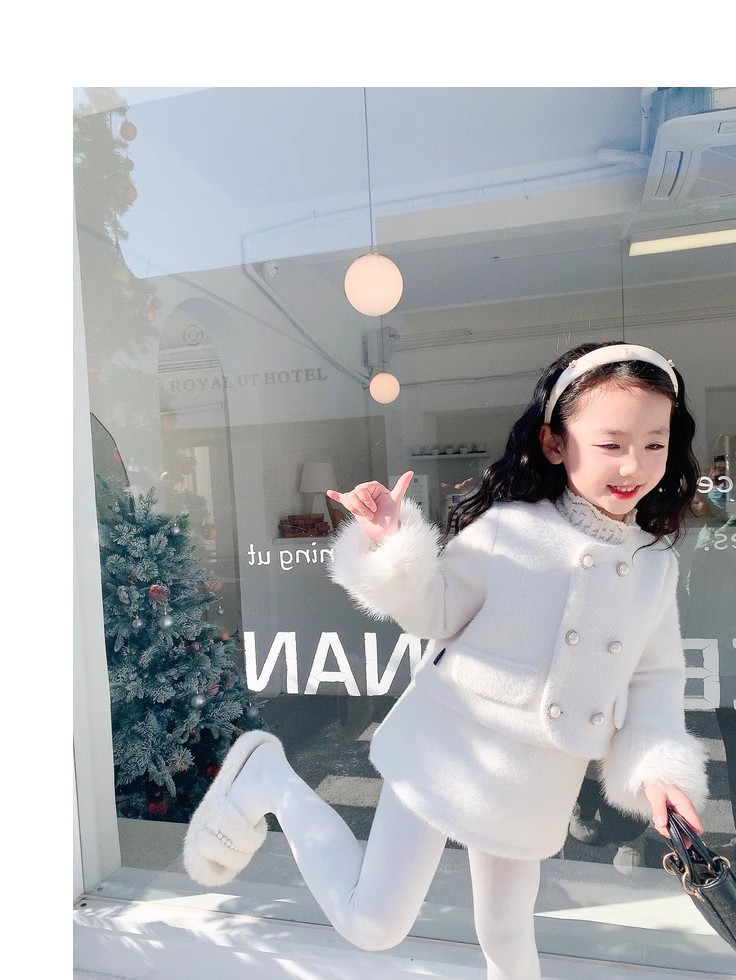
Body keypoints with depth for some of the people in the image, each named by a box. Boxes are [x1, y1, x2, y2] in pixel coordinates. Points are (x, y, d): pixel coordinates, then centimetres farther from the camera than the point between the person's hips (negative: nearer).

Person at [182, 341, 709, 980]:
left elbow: (655, 679, 7)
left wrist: (659, 765, -6)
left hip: (534, 788, 5)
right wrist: (393, 548, -27)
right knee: (370, 925, 5)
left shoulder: (655, 565, 1)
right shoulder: (508, 527, -17)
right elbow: (436, 613, -10)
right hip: (449, 753, -4)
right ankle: (269, 780, 21)